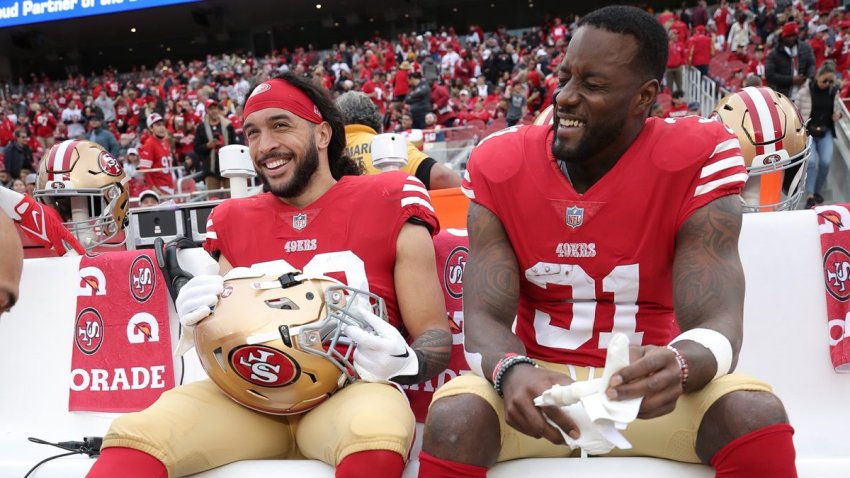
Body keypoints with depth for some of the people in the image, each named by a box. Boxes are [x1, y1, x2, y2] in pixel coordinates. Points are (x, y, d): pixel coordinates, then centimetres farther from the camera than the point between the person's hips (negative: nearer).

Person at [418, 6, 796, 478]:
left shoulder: (697, 158, -12)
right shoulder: (499, 165, -7)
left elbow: (715, 320, -17)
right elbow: (484, 316, -12)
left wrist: (678, 366, -41)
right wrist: (511, 371, -36)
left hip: (646, 383, 1)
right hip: (538, 379, 0)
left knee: (758, 419, -28)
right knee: (452, 421, -31)